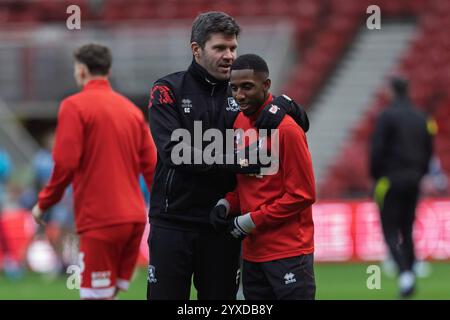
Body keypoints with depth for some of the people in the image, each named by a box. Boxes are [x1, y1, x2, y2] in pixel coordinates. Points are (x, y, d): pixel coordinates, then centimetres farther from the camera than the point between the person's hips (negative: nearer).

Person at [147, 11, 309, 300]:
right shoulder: (169, 90, -2)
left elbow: (302, 122, 15)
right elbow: (175, 152, -15)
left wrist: (284, 105, -9)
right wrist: (239, 162, -21)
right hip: (173, 222, -3)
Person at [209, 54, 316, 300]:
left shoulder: (286, 129, -14)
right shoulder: (240, 122, 9)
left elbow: (302, 194, -14)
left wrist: (252, 221, -12)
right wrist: (226, 205, 1)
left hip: (288, 254, -8)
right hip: (253, 252, 8)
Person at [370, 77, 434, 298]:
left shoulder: (387, 117, -8)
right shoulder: (421, 119, 9)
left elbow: (377, 150, -12)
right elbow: (428, 151, 12)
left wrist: (375, 177, -1)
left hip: (391, 180, -5)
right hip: (413, 181, 5)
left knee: (390, 232, -4)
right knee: (407, 231, 13)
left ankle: (404, 273, -24)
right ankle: (409, 282, 10)